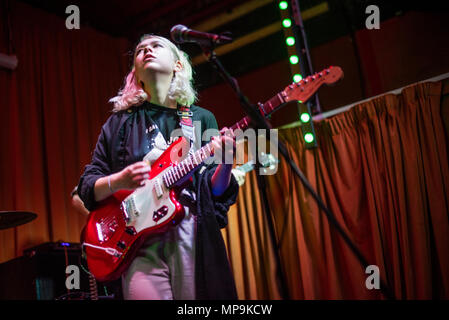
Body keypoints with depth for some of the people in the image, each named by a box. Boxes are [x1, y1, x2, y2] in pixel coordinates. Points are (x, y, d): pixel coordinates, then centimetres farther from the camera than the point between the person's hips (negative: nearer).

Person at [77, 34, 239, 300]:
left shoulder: (201, 118, 13)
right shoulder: (122, 121, 11)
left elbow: (216, 191, 10)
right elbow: (87, 186, 9)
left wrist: (225, 162, -12)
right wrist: (119, 181, -12)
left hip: (196, 237, 1)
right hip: (141, 240, -1)